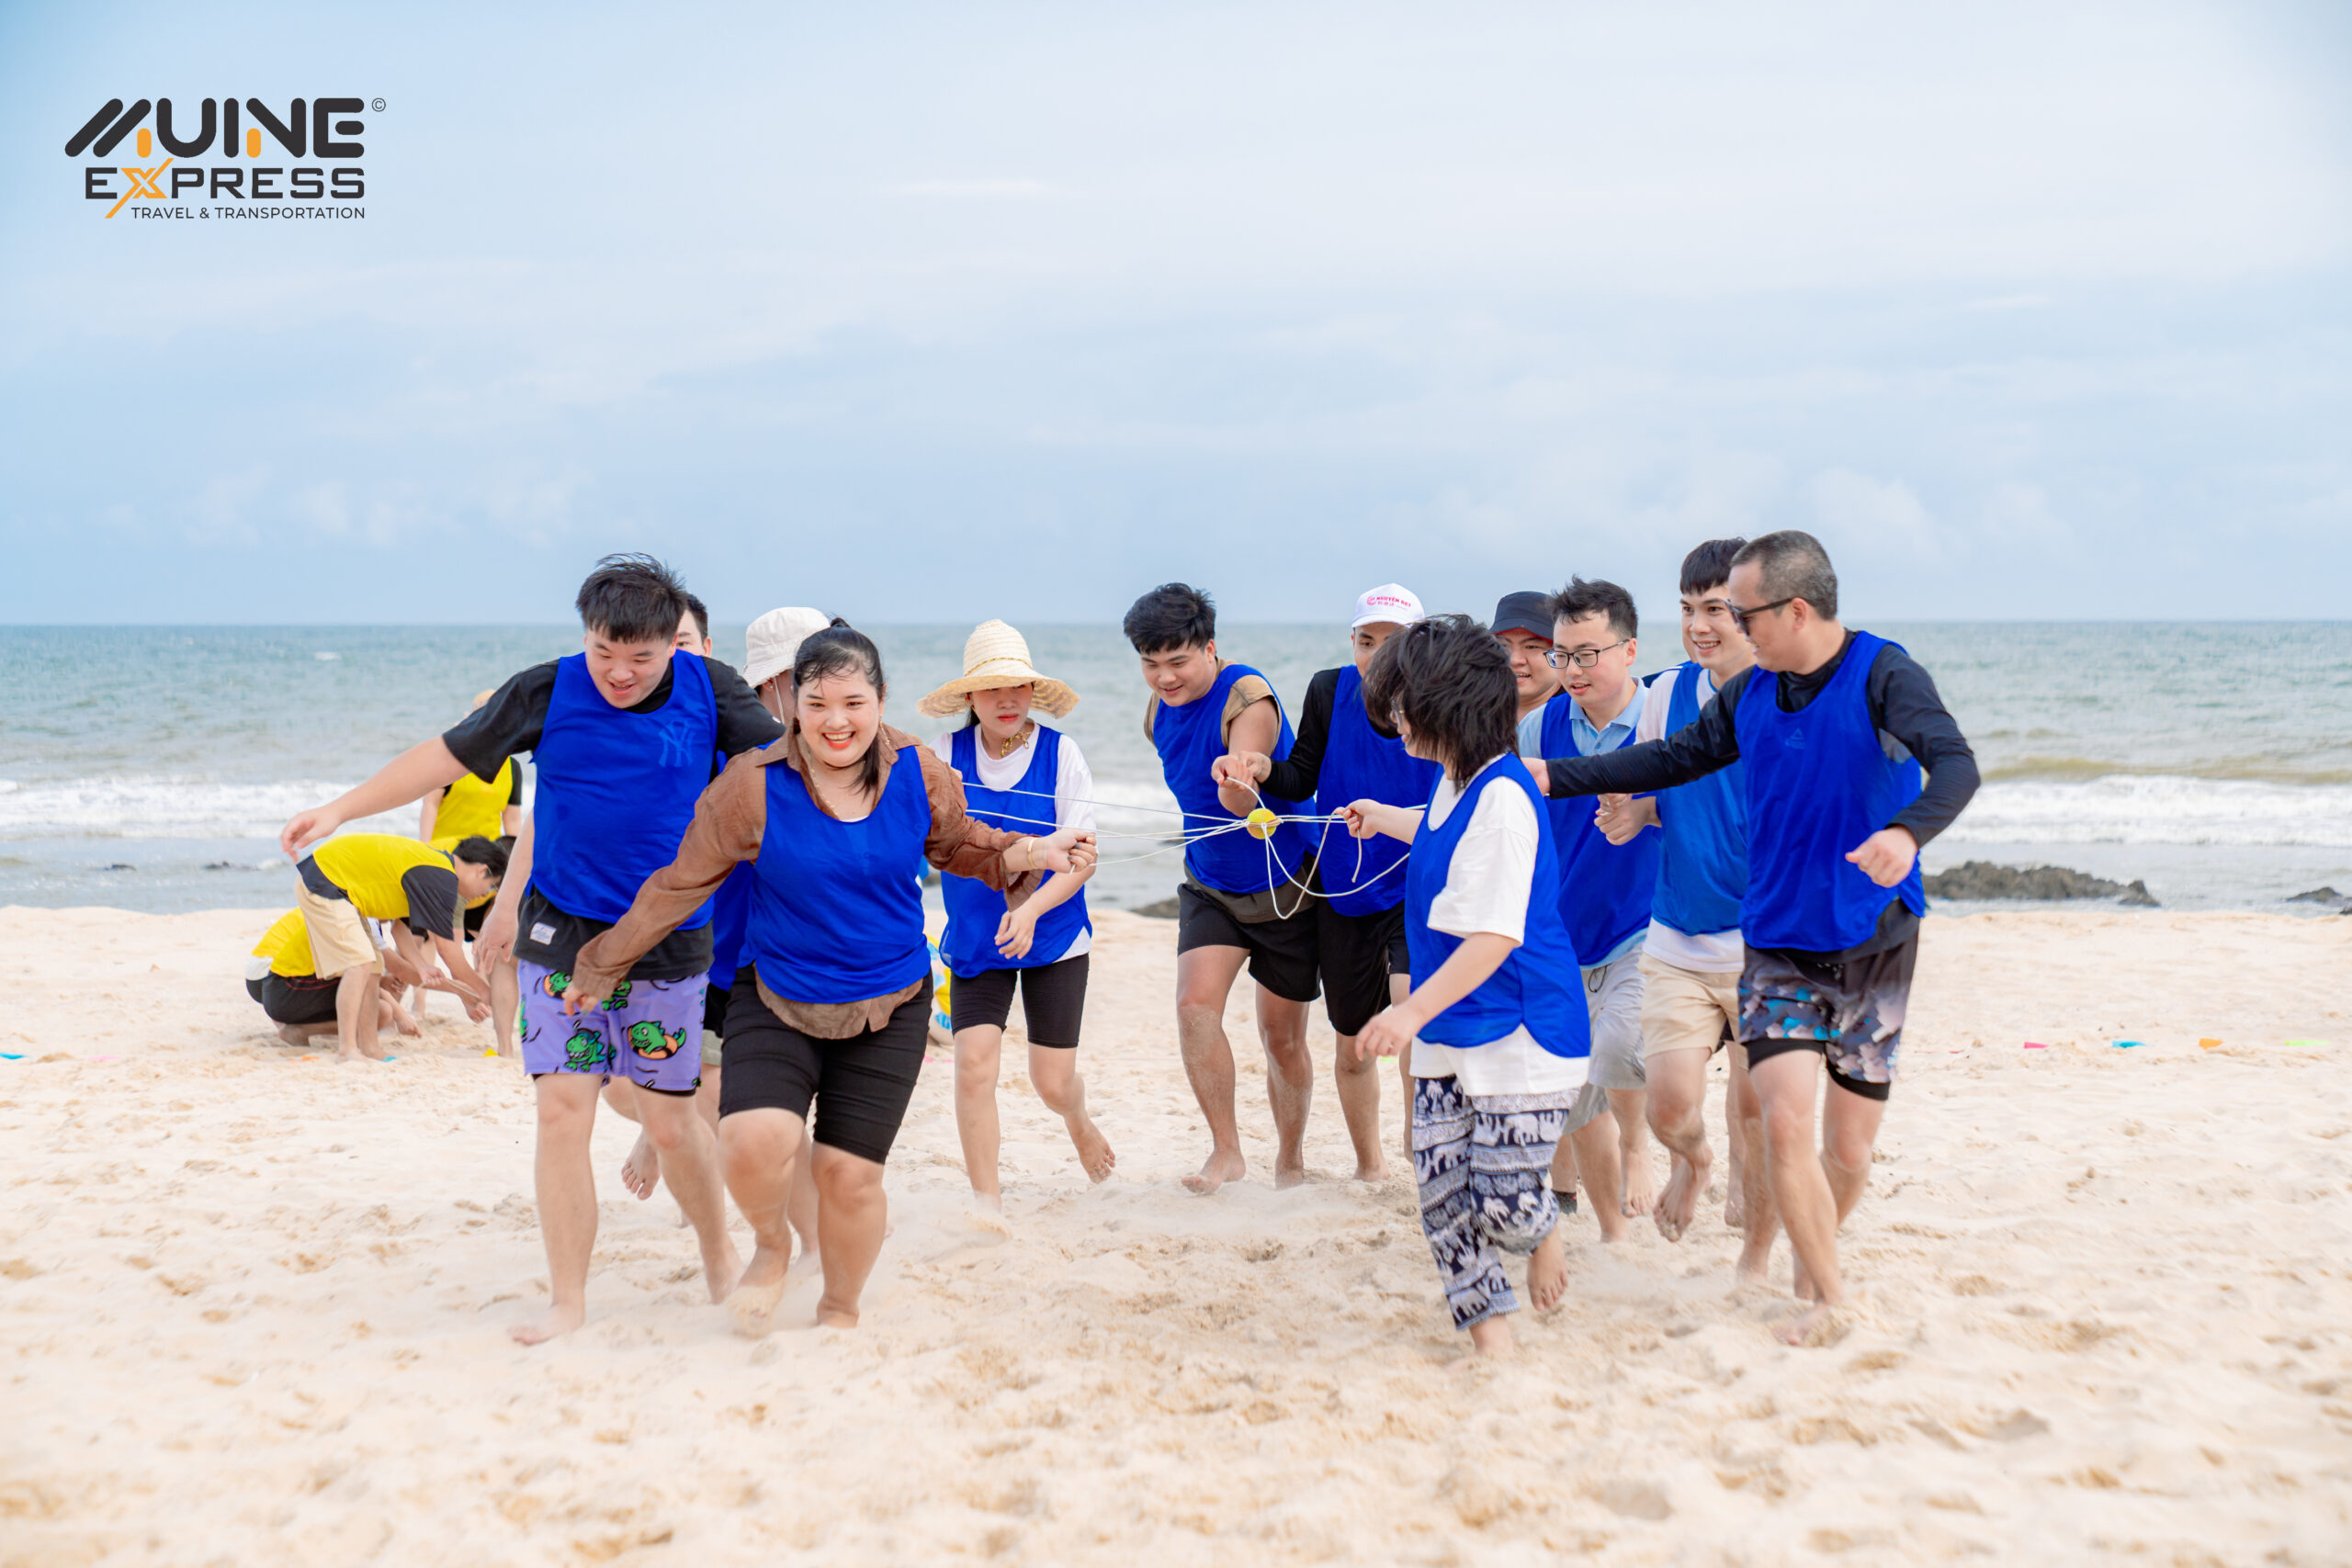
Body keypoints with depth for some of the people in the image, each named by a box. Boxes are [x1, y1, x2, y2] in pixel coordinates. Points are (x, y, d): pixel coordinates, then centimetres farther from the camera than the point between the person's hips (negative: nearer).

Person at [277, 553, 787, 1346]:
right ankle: (568, 1302, 7)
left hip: (667, 940, 0)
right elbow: (448, 754, 0)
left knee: (670, 1119, 5)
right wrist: (342, 807, -2)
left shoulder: (707, 690, -5)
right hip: (560, 932, 0)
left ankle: (721, 1260, 30)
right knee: (562, 1110, -5)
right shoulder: (548, 691, -6)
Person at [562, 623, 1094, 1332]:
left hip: (888, 1006, 2)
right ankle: (772, 1246, 13)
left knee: (851, 1173, 1)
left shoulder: (918, 772, -7)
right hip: (777, 1000, -1)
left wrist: (1035, 853, -5)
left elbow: (958, 844, 13)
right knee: (753, 1141, -23)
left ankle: (840, 1311, 30)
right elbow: (681, 883, -3)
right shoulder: (753, 783, -14)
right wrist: (601, 967, 4)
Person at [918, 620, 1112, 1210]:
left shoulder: (1060, 752, -10)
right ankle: (987, 1201, -1)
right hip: (975, 938, 1)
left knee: (1053, 1081, 3)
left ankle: (1079, 1122, 40)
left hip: (1054, 934, -1)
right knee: (974, 1062, -14)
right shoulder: (946, 753, -6)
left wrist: (1031, 909, -28)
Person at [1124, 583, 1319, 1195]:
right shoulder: (1159, 710, -2)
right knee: (1195, 1004, -17)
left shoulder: (1248, 697, -23)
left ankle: (1290, 1163, 24)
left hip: (1285, 888, -5)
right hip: (1210, 885, 5)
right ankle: (1226, 1150, -8)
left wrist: (1239, 783, -61)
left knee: (1282, 1038, 4)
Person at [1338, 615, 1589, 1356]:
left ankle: (1544, 1233, 28)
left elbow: (1495, 937, -26)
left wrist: (1414, 1010, -32)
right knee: (1443, 1197, 2)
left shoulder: (1502, 797, -21)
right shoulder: (1454, 783, 9)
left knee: (1504, 1205, -7)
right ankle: (1491, 1339, 12)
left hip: (1519, 1033, -9)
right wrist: (1382, 818, 54)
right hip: (1447, 1036, 9)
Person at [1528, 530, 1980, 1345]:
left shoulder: (1882, 674, -13)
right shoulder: (1750, 694, 5)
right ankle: (1829, 1297, 4)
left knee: (1849, 1148, 5)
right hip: (1777, 941, 3)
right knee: (1785, 1122, -12)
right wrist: (1552, 777, 13)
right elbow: (1673, 758, 18)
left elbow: (1955, 765, -27)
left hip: (1874, 944, -3)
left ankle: (1809, 1259, 33)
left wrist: (1907, 831, -48)